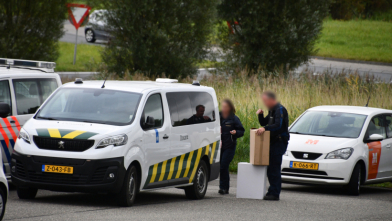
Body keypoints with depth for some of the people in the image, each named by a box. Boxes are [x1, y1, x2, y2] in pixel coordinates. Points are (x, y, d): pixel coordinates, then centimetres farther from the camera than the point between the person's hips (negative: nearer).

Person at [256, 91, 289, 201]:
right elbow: (264, 123, 24)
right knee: (270, 169, 10)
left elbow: (278, 125, -25)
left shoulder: (280, 109, -13)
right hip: (273, 142, 10)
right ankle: (272, 191, 15)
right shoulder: (272, 110, 18)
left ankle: (274, 193, -9)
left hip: (279, 142, -10)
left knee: (274, 169, -10)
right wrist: (260, 115, 6)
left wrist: (265, 129, -33)